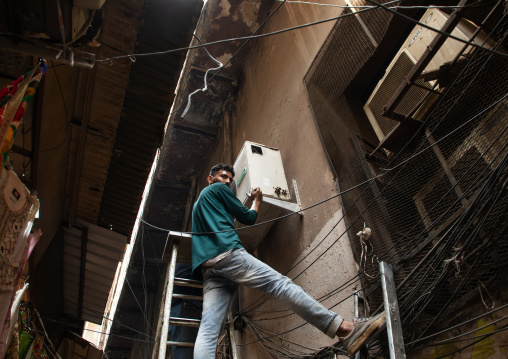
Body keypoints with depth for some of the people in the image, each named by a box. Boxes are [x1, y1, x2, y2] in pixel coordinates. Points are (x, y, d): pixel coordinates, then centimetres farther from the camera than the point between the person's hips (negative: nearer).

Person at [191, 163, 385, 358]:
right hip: (227, 254, -8)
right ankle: (346, 329, -25)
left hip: (207, 268, 8)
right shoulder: (217, 189, 13)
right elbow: (248, 218, 13)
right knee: (280, 283, -17)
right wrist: (257, 200, 31)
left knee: (208, 330, -8)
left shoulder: (197, 204, 37)